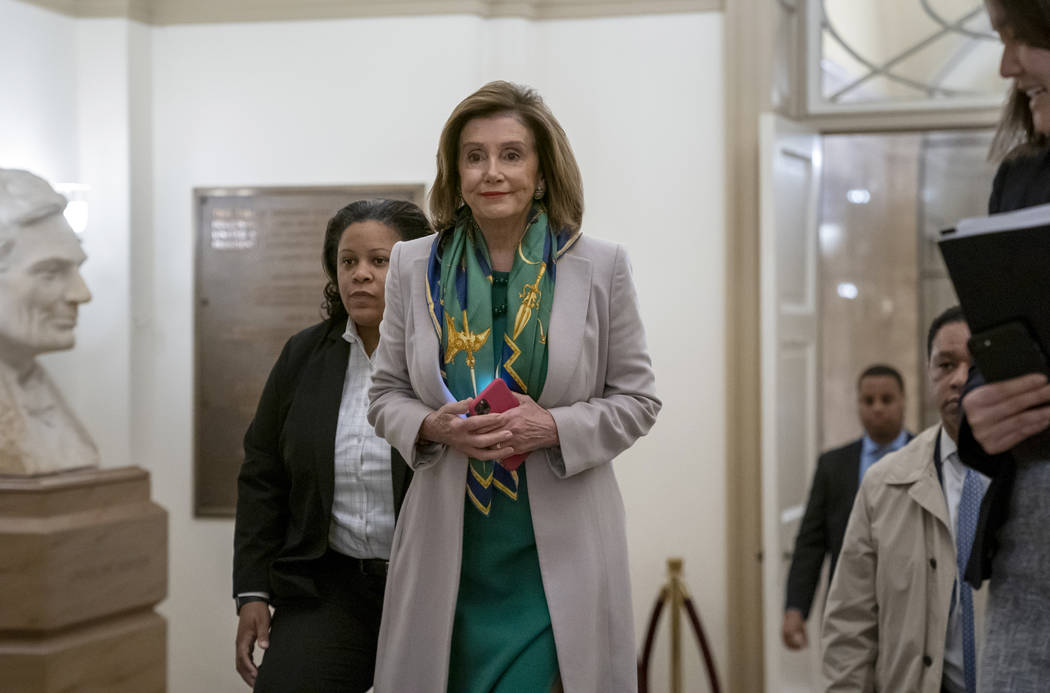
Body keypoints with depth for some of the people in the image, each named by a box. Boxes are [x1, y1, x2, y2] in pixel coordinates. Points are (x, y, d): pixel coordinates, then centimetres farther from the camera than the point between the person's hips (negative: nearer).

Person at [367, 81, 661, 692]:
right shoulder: (415, 266, 6)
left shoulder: (601, 267, 0)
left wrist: (553, 426, -14)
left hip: (559, 548, -2)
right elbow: (387, 394, 11)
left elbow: (638, 400, 3)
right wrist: (432, 427, -11)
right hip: (448, 553, 2)